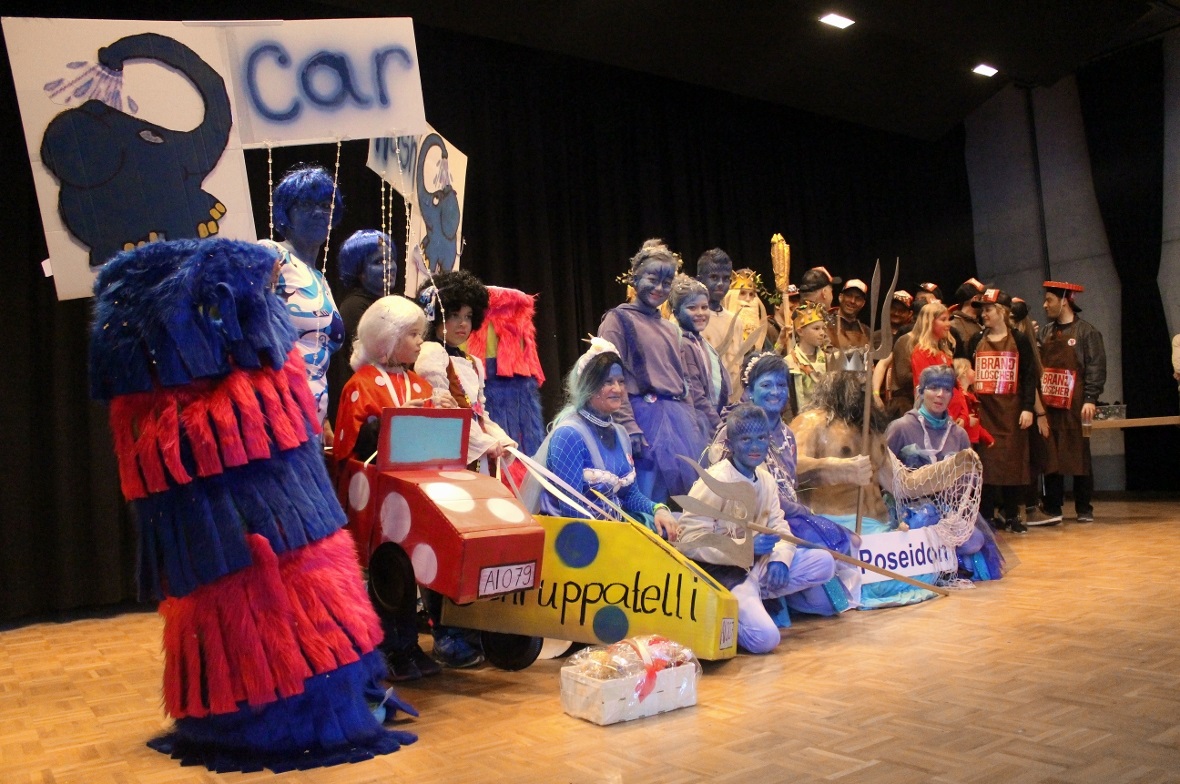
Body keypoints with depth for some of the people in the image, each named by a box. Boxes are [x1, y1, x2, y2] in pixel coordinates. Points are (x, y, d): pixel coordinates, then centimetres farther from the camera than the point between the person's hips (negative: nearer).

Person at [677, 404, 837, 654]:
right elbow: (688, 540, -24)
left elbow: (778, 525, 8)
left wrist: (780, 559, -15)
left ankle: (755, 596, 0)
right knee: (765, 637, -25)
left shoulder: (765, 479, 5)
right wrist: (748, 547, -27)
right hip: (721, 572, -8)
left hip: (756, 564, 8)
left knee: (824, 563, 0)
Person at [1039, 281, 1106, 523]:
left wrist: (1090, 399, -14)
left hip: (1074, 405, -4)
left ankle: (1084, 509, 11)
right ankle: (1052, 508, 13)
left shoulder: (1086, 332, -1)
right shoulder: (1043, 333, 13)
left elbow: (1096, 367, -7)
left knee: (1079, 456, 2)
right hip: (1047, 405, 4)